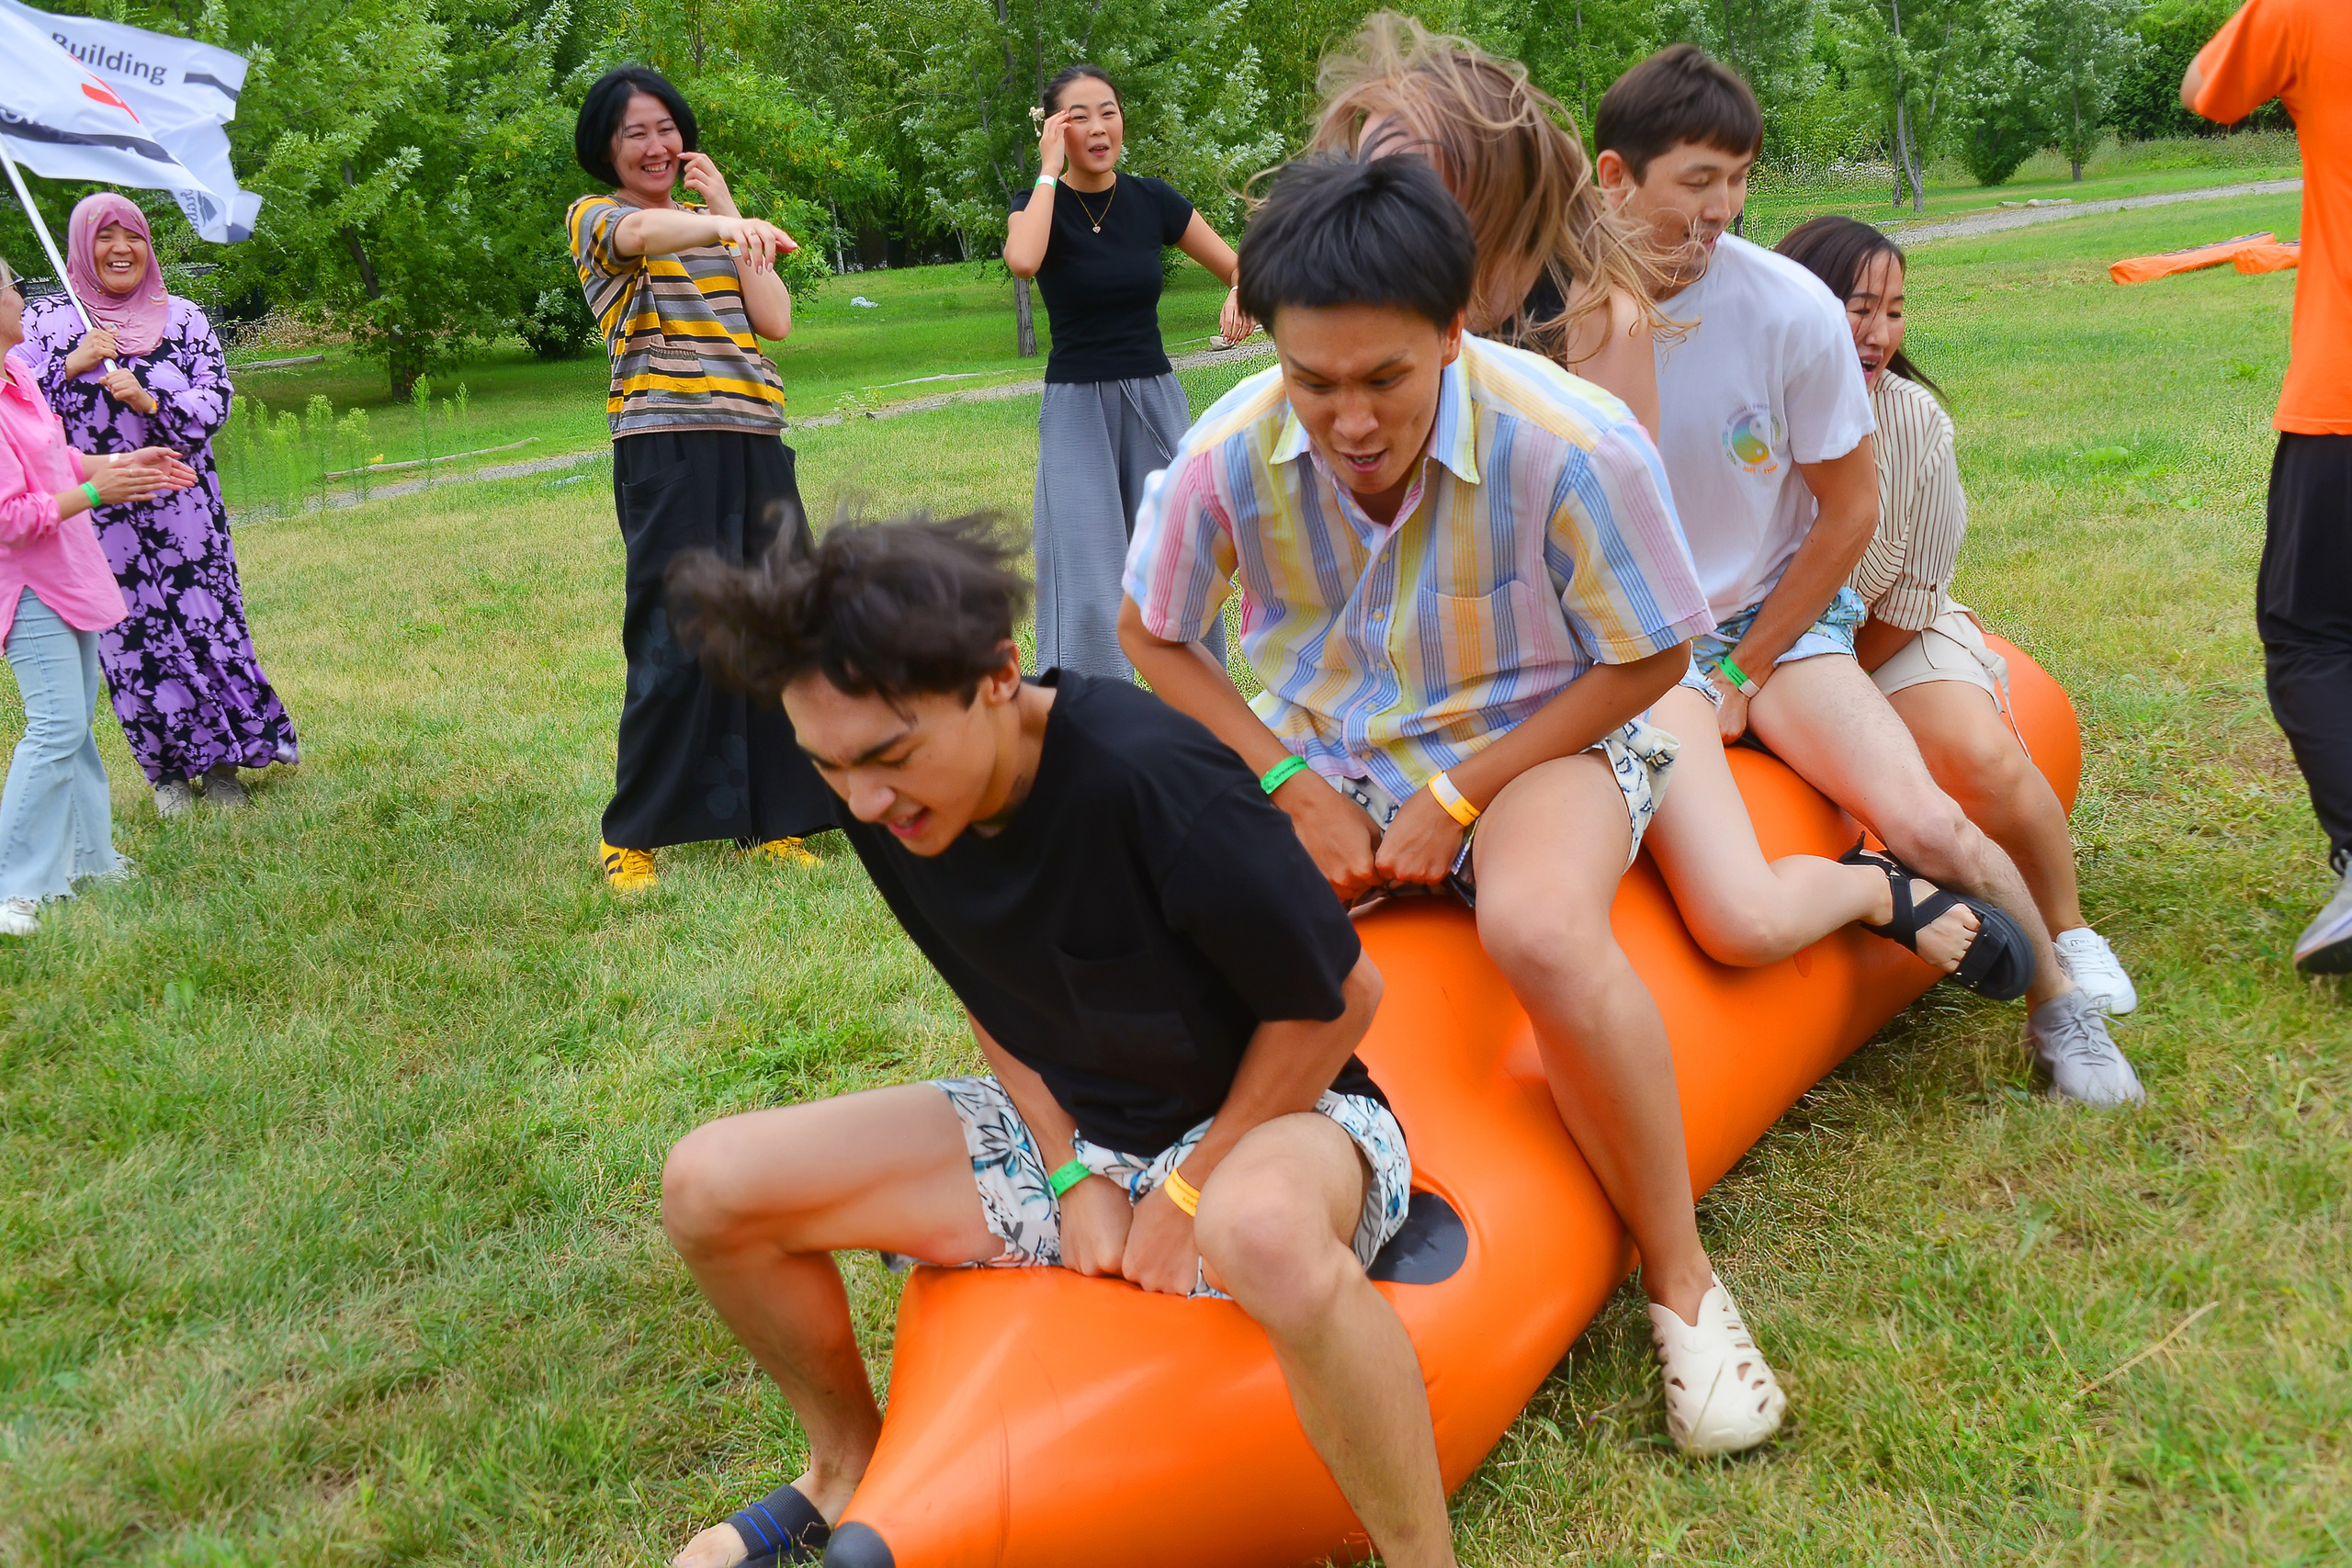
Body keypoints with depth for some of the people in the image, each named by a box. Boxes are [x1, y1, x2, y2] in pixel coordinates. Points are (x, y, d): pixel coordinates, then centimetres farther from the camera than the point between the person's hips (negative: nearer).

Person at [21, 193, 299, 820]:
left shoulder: (183, 318, 6)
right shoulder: (47, 321, 4)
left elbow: (215, 400, -3)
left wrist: (147, 401, -19)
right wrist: (72, 366, -13)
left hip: (184, 508, 1)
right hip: (99, 516, 0)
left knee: (209, 626, 0)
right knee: (129, 639, 3)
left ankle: (221, 762, 15)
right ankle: (168, 774, 16)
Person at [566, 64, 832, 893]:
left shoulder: (711, 222, 23)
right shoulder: (595, 219, 5)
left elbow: (776, 319, 8)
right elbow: (644, 233, -21)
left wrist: (728, 210, 4)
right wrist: (725, 227, -41)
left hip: (756, 445, 5)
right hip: (668, 449, -5)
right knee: (675, 645, -9)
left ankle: (771, 821, 12)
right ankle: (631, 837, 3)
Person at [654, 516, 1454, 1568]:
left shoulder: (1148, 778, -31)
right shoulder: (876, 801, -11)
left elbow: (1337, 996, -19)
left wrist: (1188, 1192, -12)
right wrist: (1075, 1174, -5)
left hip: (1272, 1115, -6)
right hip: (1067, 1124, 6)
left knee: (1261, 1230, -45)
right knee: (708, 1185, -7)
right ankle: (850, 1465, 19)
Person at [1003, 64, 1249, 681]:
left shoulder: (1152, 199, 3)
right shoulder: (1040, 203, -3)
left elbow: (1239, 266, 8)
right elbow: (1023, 260, -27)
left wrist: (1242, 294, -15)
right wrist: (1050, 169, -18)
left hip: (1155, 398, 2)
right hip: (1076, 405, -2)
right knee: (1086, 589, -8)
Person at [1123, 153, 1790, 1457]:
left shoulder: (1574, 445, -24)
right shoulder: (1228, 455, -16)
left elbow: (1649, 658, -11)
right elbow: (1152, 635, 1)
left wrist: (1458, 796, -16)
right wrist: (1295, 788, -9)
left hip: (1534, 741, -3)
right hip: (1321, 753, 3)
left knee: (1541, 931, -36)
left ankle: (1679, 1276, -13)